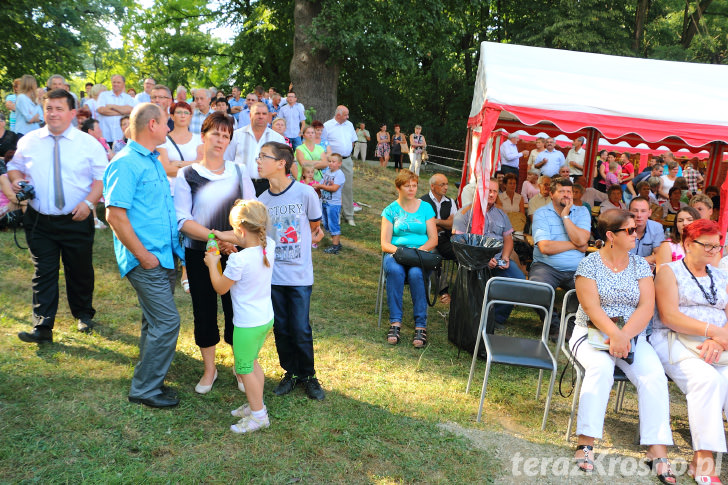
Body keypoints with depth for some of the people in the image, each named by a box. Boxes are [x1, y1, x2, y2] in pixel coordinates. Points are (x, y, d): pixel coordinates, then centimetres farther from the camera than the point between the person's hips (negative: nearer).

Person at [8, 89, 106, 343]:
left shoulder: (88, 143, -1)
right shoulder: (28, 141, 6)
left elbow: (103, 177, -3)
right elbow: (15, 167, 18)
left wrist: (89, 202, -17)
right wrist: (16, 180, -6)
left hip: (77, 220, -1)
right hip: (39, 221, 2)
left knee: (80, 272, 12)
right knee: (43, 274, 1)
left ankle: (84, 315, 34)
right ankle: (42, 328, 4)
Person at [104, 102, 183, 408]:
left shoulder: (153, 161, 15)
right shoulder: (126, 163, -14)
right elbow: (115, 215, -20)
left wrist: (175, 249, 15)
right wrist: (143, 255, -18)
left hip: (164, 256, 9)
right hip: (146, 260, -9)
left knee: (156, 322, 16)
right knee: (166, 322, -7)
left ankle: (149, 381, 30)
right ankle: (144, 389, 8)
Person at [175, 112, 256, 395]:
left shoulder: (239, 173, 6)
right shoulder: (186, 175, 0)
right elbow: (182, 220, -9)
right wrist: (213, 237, -22)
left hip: (235, 253, 1)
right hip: (198, 254, 0)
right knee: (204, 311, 9)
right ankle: (209, 369, 28)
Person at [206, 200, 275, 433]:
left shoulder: (239, 260, -27)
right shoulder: (269, 246, -7)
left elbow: (221, 288, -11)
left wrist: (212, 264, 1)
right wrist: (235, 251, 7)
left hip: (248, 324, -8)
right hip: (266, 318, 8)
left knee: (245, 369, 10)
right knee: (252, 363, 24)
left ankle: (258, 415, 22)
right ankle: (255, 404, 38)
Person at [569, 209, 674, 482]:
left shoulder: (641, 265, 6)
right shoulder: (589, 265, -4)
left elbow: (646, 307, -5)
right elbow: (592, 307, -14)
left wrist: (624, 336, -20)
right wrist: (614, 334, -29)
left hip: (633, 335, 3)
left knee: (654, 375, -23)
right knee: (601, 367, -33)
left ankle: (657, 451, -19)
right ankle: (585, 444, -29)